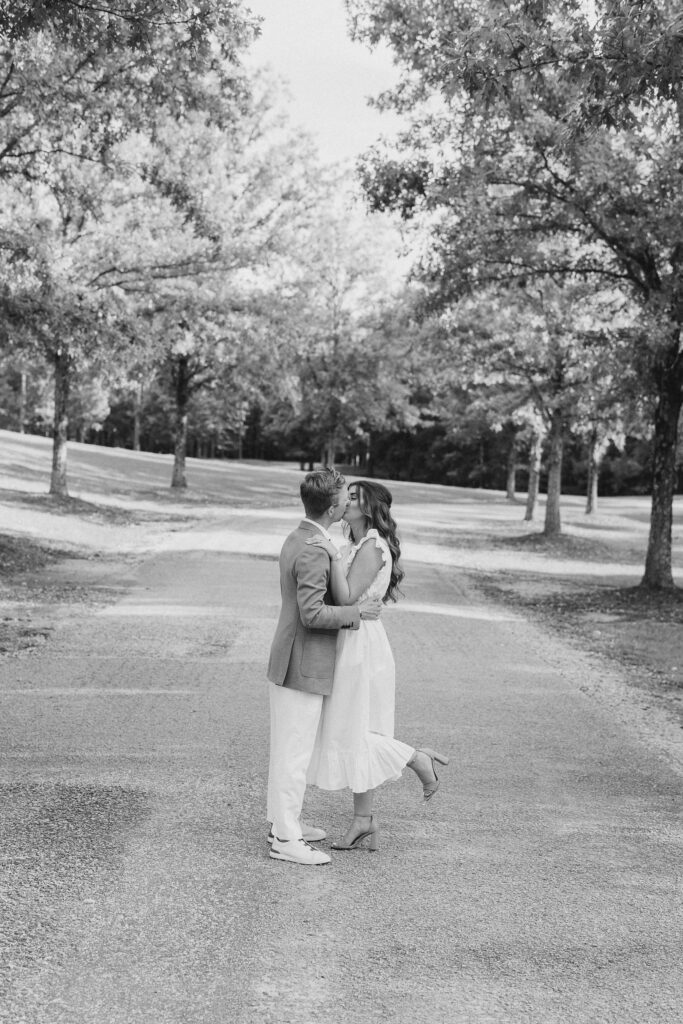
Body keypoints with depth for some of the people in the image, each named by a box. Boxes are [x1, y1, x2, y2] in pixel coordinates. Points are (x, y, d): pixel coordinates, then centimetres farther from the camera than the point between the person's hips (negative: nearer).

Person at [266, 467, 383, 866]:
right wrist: (357, 612, -15)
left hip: (288, 662, 10)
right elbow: (312, 614, -27)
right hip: (304, 666, -10)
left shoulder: (297, 539, 9)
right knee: (295, 752, -2)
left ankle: (285, 821, 30)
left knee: (289, 747, 18)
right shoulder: (314, 552, -22)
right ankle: (285, 838, 5)